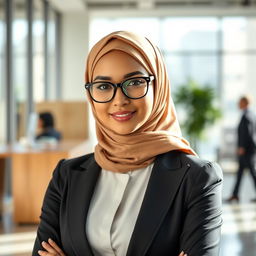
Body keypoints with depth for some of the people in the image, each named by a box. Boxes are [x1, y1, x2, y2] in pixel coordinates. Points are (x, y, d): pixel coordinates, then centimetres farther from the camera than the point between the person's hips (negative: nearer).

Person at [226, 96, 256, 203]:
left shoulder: (246, 116, -16)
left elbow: (246, 132, -22)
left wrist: (242, 147, -20)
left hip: (246, 149, -10)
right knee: (239, 172, 10)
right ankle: (235, 195, 12)